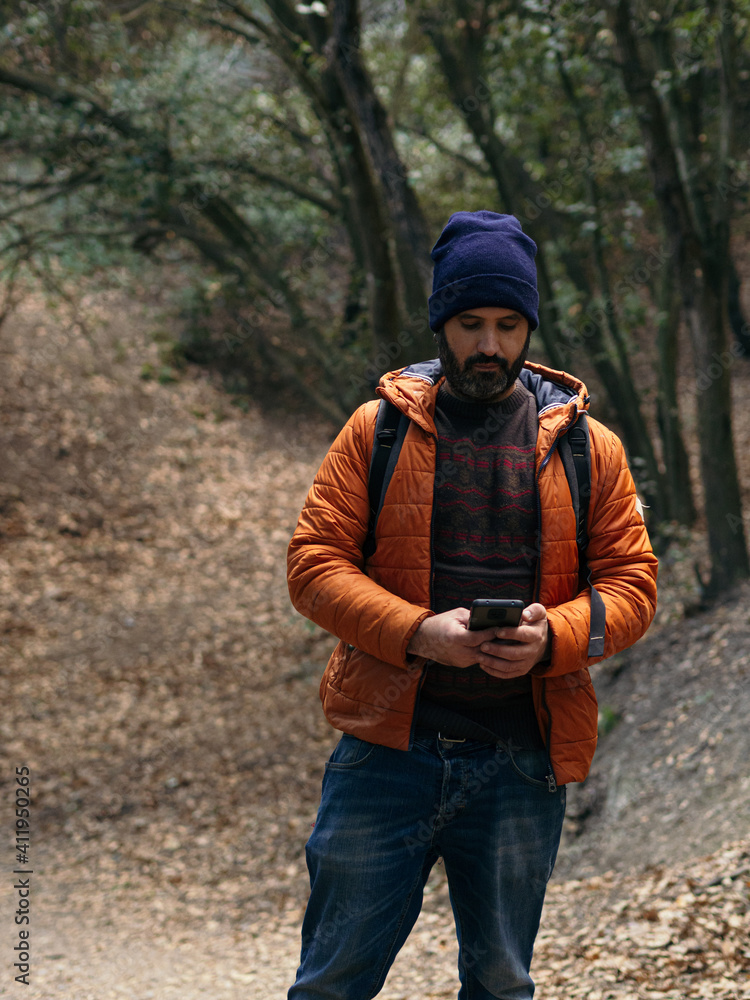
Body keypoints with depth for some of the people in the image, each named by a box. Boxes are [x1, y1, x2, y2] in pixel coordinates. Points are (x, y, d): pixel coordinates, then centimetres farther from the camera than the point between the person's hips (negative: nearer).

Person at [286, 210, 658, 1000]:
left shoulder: (586, 447, 6)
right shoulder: (377, 431, 2)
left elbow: (632, 583, 5)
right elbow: (313, 564, -3)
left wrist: (554, 637, -16)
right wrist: (417, 633, -19)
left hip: (522, 759, 2)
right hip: (388, 748, -1)